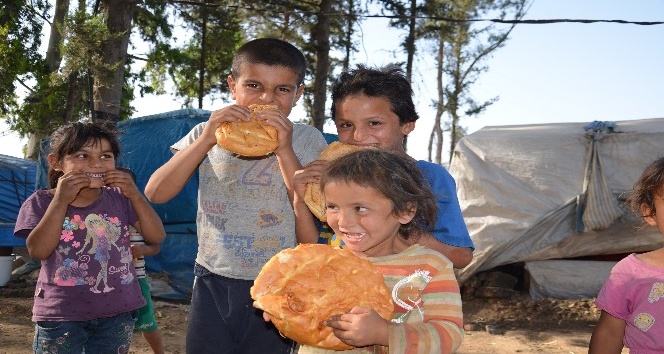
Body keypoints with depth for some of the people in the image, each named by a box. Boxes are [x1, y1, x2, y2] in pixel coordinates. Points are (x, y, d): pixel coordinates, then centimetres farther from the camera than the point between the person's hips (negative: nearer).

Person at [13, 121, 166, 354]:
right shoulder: (42, 202, -3)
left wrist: (135, 195, -14)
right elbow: (38, 250, -17)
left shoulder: (119, 198, 3)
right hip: (61, 315, -2)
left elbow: (156, 237, -3)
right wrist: (60, 201, -22)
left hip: (118, 312, 3)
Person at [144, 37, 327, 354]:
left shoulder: (306, 141, -3)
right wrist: (205, 141, -17)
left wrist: (285, 151, -22)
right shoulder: (208, 134, 2)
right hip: (213, 282, 2)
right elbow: (156, 194, -7)